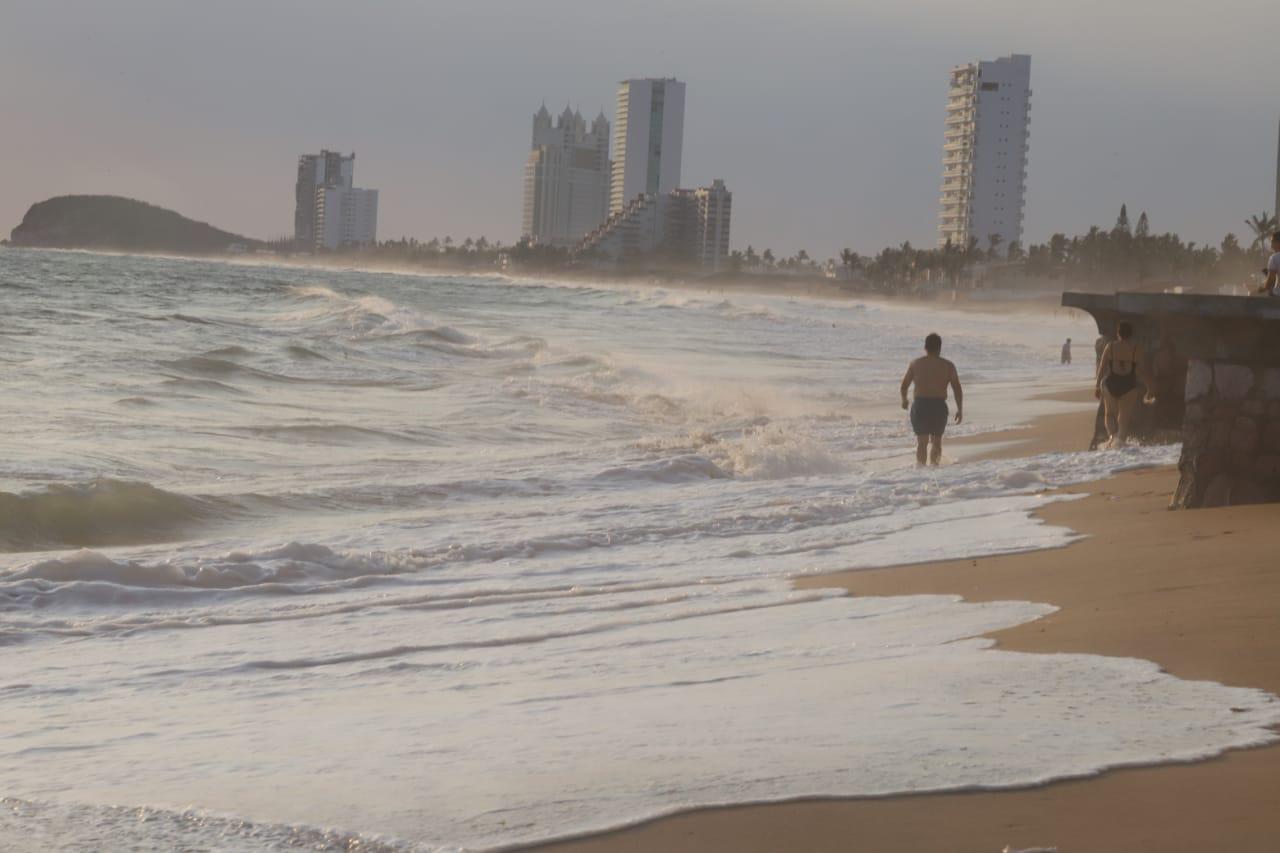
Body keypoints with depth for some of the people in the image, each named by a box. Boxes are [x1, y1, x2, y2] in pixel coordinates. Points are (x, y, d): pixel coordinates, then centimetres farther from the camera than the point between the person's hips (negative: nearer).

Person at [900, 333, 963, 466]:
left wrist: (904, 400, 26)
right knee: (936, 440, 16)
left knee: (921, 441, 2)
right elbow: (958, 389, -1)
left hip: (920, 405, 0)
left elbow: (904, 386, 7)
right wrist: (960, 410, 8)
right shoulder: (948, 366, 2)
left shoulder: (915, 364, 3)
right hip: (939, 406, 0)